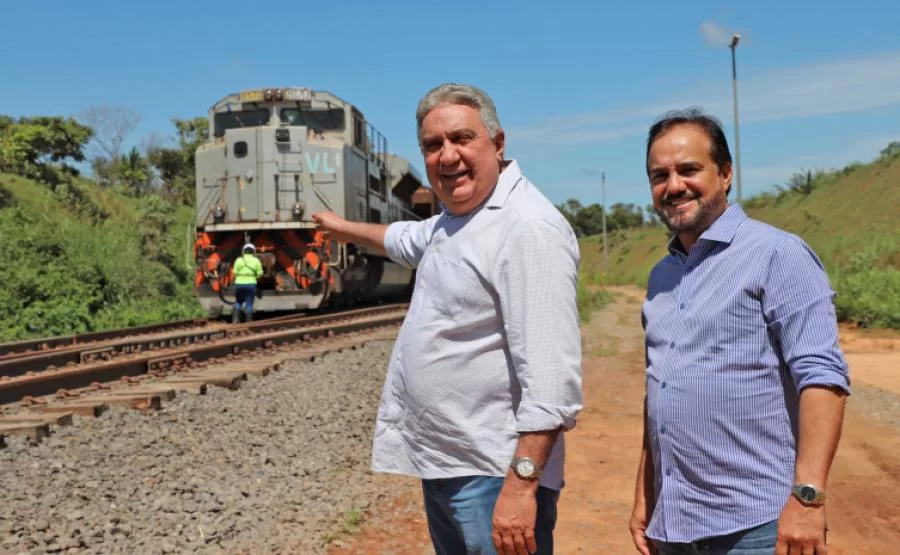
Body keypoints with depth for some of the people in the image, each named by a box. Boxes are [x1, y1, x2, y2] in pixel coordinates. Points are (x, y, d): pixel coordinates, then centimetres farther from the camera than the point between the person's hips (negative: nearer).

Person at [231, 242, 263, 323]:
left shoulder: (239, 260, 2)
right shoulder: (256, 260, 2)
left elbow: (235, 273, 0)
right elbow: (259, 274, -1)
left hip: (239, 283, 1)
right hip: (251, 284, -1)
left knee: (238, 302, 16)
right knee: (249, 304, 2)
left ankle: (235, 320, 7)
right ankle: (248, 322, 1)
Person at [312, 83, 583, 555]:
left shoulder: (529, 228, -20)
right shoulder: (452, 217, 10)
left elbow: (551, 376, -27)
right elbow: (409, 240, 35)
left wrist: (522, 483, -29)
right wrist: (345, 229, 48)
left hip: (494, 475, -9)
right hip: (440, 464, 9)